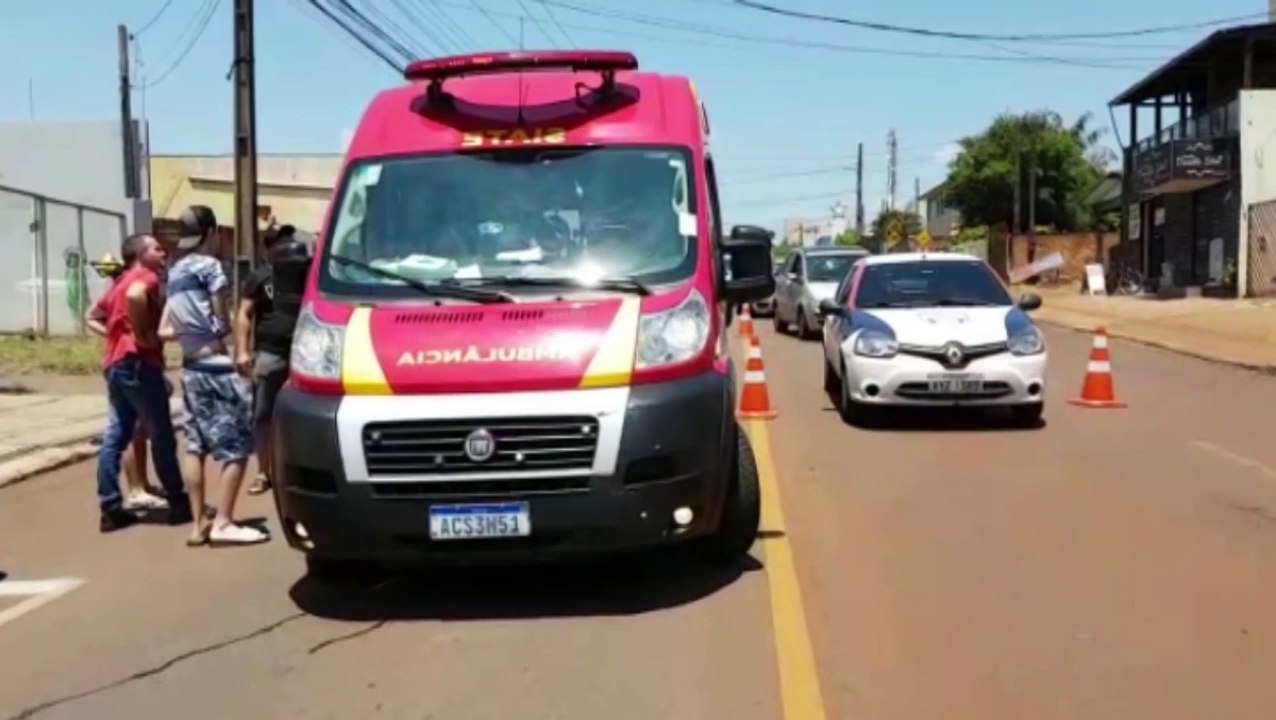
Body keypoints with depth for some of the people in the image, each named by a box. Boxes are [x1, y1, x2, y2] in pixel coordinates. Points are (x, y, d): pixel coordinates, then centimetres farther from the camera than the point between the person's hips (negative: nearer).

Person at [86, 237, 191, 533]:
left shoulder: (120, 283, 22)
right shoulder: (146, 276, -6)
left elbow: (93, 317, 28)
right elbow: (135, 296, -30)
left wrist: (116, 333, 15)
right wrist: (142, 334, -20)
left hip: (115, 362, 9)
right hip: (138, 362, -9)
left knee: (116, 435, 7)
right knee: (162, 435, -2)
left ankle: (111, 509, 7)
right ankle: (179, 504, 4)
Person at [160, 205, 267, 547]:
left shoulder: (175, 271, 12)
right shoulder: (209, 266, -10)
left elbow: (165, 330, 11)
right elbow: (222, 322, -6)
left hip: (190, 368, 8)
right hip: (216, 367, -8)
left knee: (195, 445, 9)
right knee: (236, 445, -3)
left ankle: (200, 523, 13)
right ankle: (223, 523, -4)